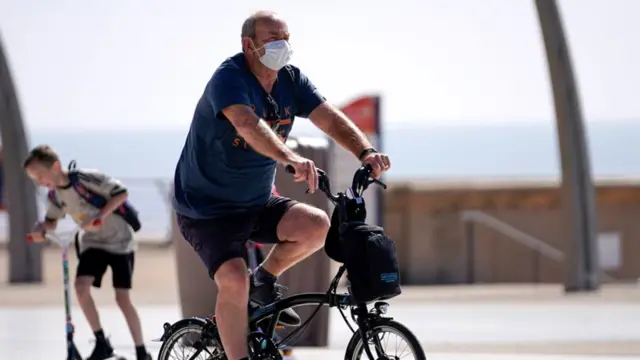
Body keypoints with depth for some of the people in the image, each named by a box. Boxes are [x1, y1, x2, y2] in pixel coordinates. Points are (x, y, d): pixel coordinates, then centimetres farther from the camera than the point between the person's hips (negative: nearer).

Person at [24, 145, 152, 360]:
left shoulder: (87, 179, -22)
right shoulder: (55, 196, -3)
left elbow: (121, 193, -22)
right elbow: (52, 221, 12)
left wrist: (101, 215, -33)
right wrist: (40, 229, -11)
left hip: (119, 242, -5)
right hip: (93, 243, 5)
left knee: (122, 298, -9)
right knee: (81, 286, -18)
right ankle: (101, 343, -5)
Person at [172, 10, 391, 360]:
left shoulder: (291, 80, -1)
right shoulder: (229, 78, -22)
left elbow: (331, 119, -12)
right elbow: (248, 125, -41)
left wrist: (366, 153, -32)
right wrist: (292, 158, -58)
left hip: (257, 203, 6)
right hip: (207, 209, -6)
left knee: (317, 225, -18)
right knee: (234, 281, -25)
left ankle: (263, 281, 7)